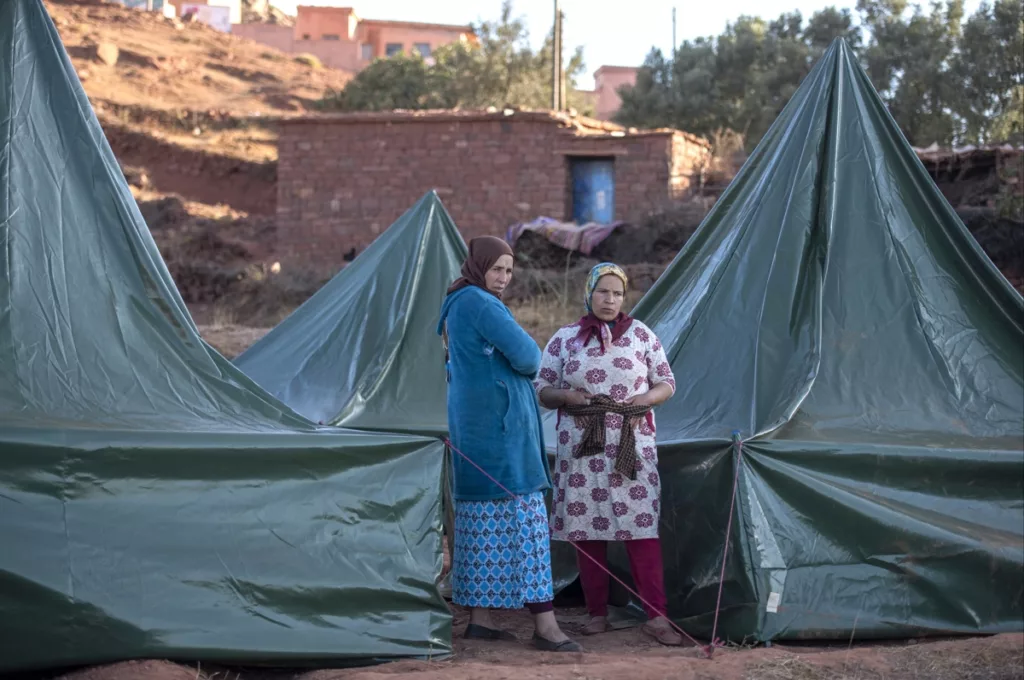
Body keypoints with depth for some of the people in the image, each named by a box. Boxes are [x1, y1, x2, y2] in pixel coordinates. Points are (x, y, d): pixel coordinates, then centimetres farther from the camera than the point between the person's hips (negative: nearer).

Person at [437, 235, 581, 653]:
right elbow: (526, 356, -18)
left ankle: (479, 618, 13)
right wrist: (529, 361, 5)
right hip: (500, 422, -10)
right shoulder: (480, 304, -14)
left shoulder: (454, 305, 17)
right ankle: (544, 624, -11)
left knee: (481, 519, 10)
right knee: (522, 516, -10)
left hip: (470, 424, 10)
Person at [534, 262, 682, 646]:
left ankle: (656, 617, -6)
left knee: (641, 526, -8)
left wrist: (646, 400, -9)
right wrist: (566, 396, -12)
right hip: (581, 449, 1)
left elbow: (667, 383, 11)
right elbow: (541, 390, 9)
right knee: (587, 529, 3)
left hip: (632, 448, -1)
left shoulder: (641, 335, 6)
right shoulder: (564, 339, 5)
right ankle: (597, 613, 15)